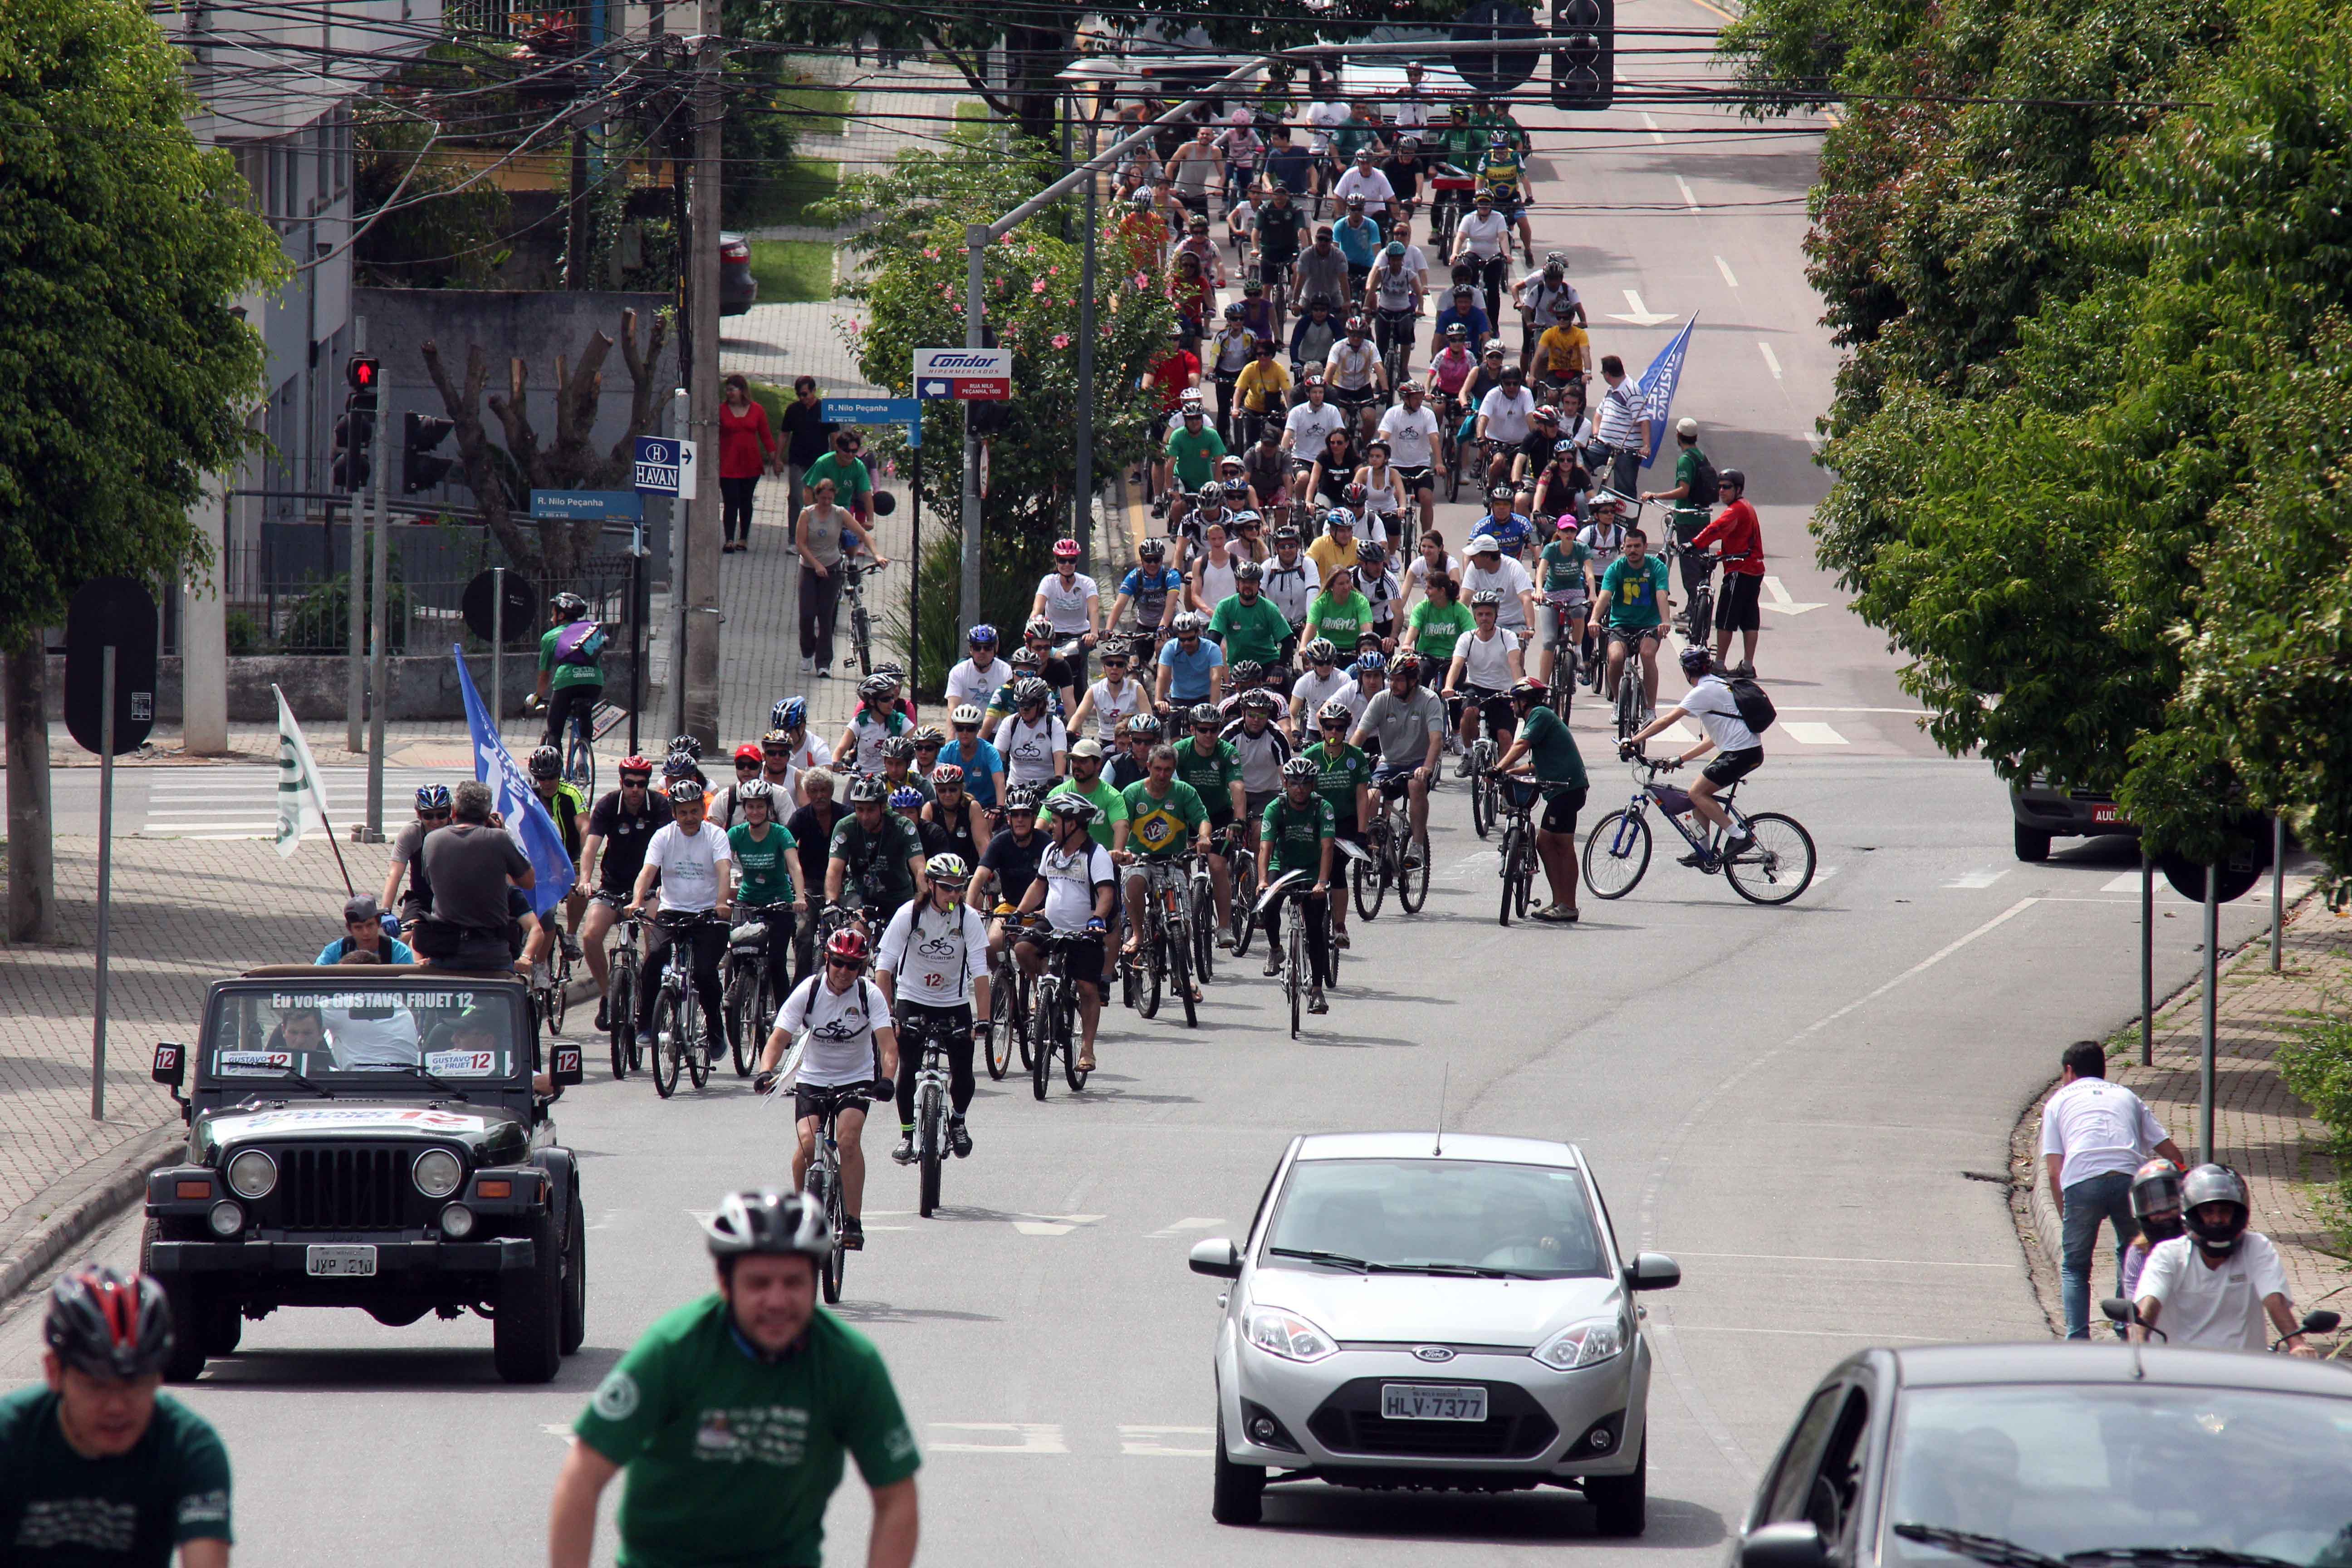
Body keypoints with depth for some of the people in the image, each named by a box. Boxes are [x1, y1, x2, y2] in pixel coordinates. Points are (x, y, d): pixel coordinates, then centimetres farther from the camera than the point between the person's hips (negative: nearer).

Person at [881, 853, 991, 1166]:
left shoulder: (969, 918, -13)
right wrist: (886, 1012, -27)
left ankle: (958, 1121, 23)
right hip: (912, 999, -1)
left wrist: (983, 1019, -25)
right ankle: (908, 1133, 3)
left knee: (963, 1075, -7)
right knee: (908, 1069, -14)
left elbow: (980, 972, -17)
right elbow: (884, 966, -18)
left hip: (955, 1002, 1)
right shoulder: (910, 915, -16)